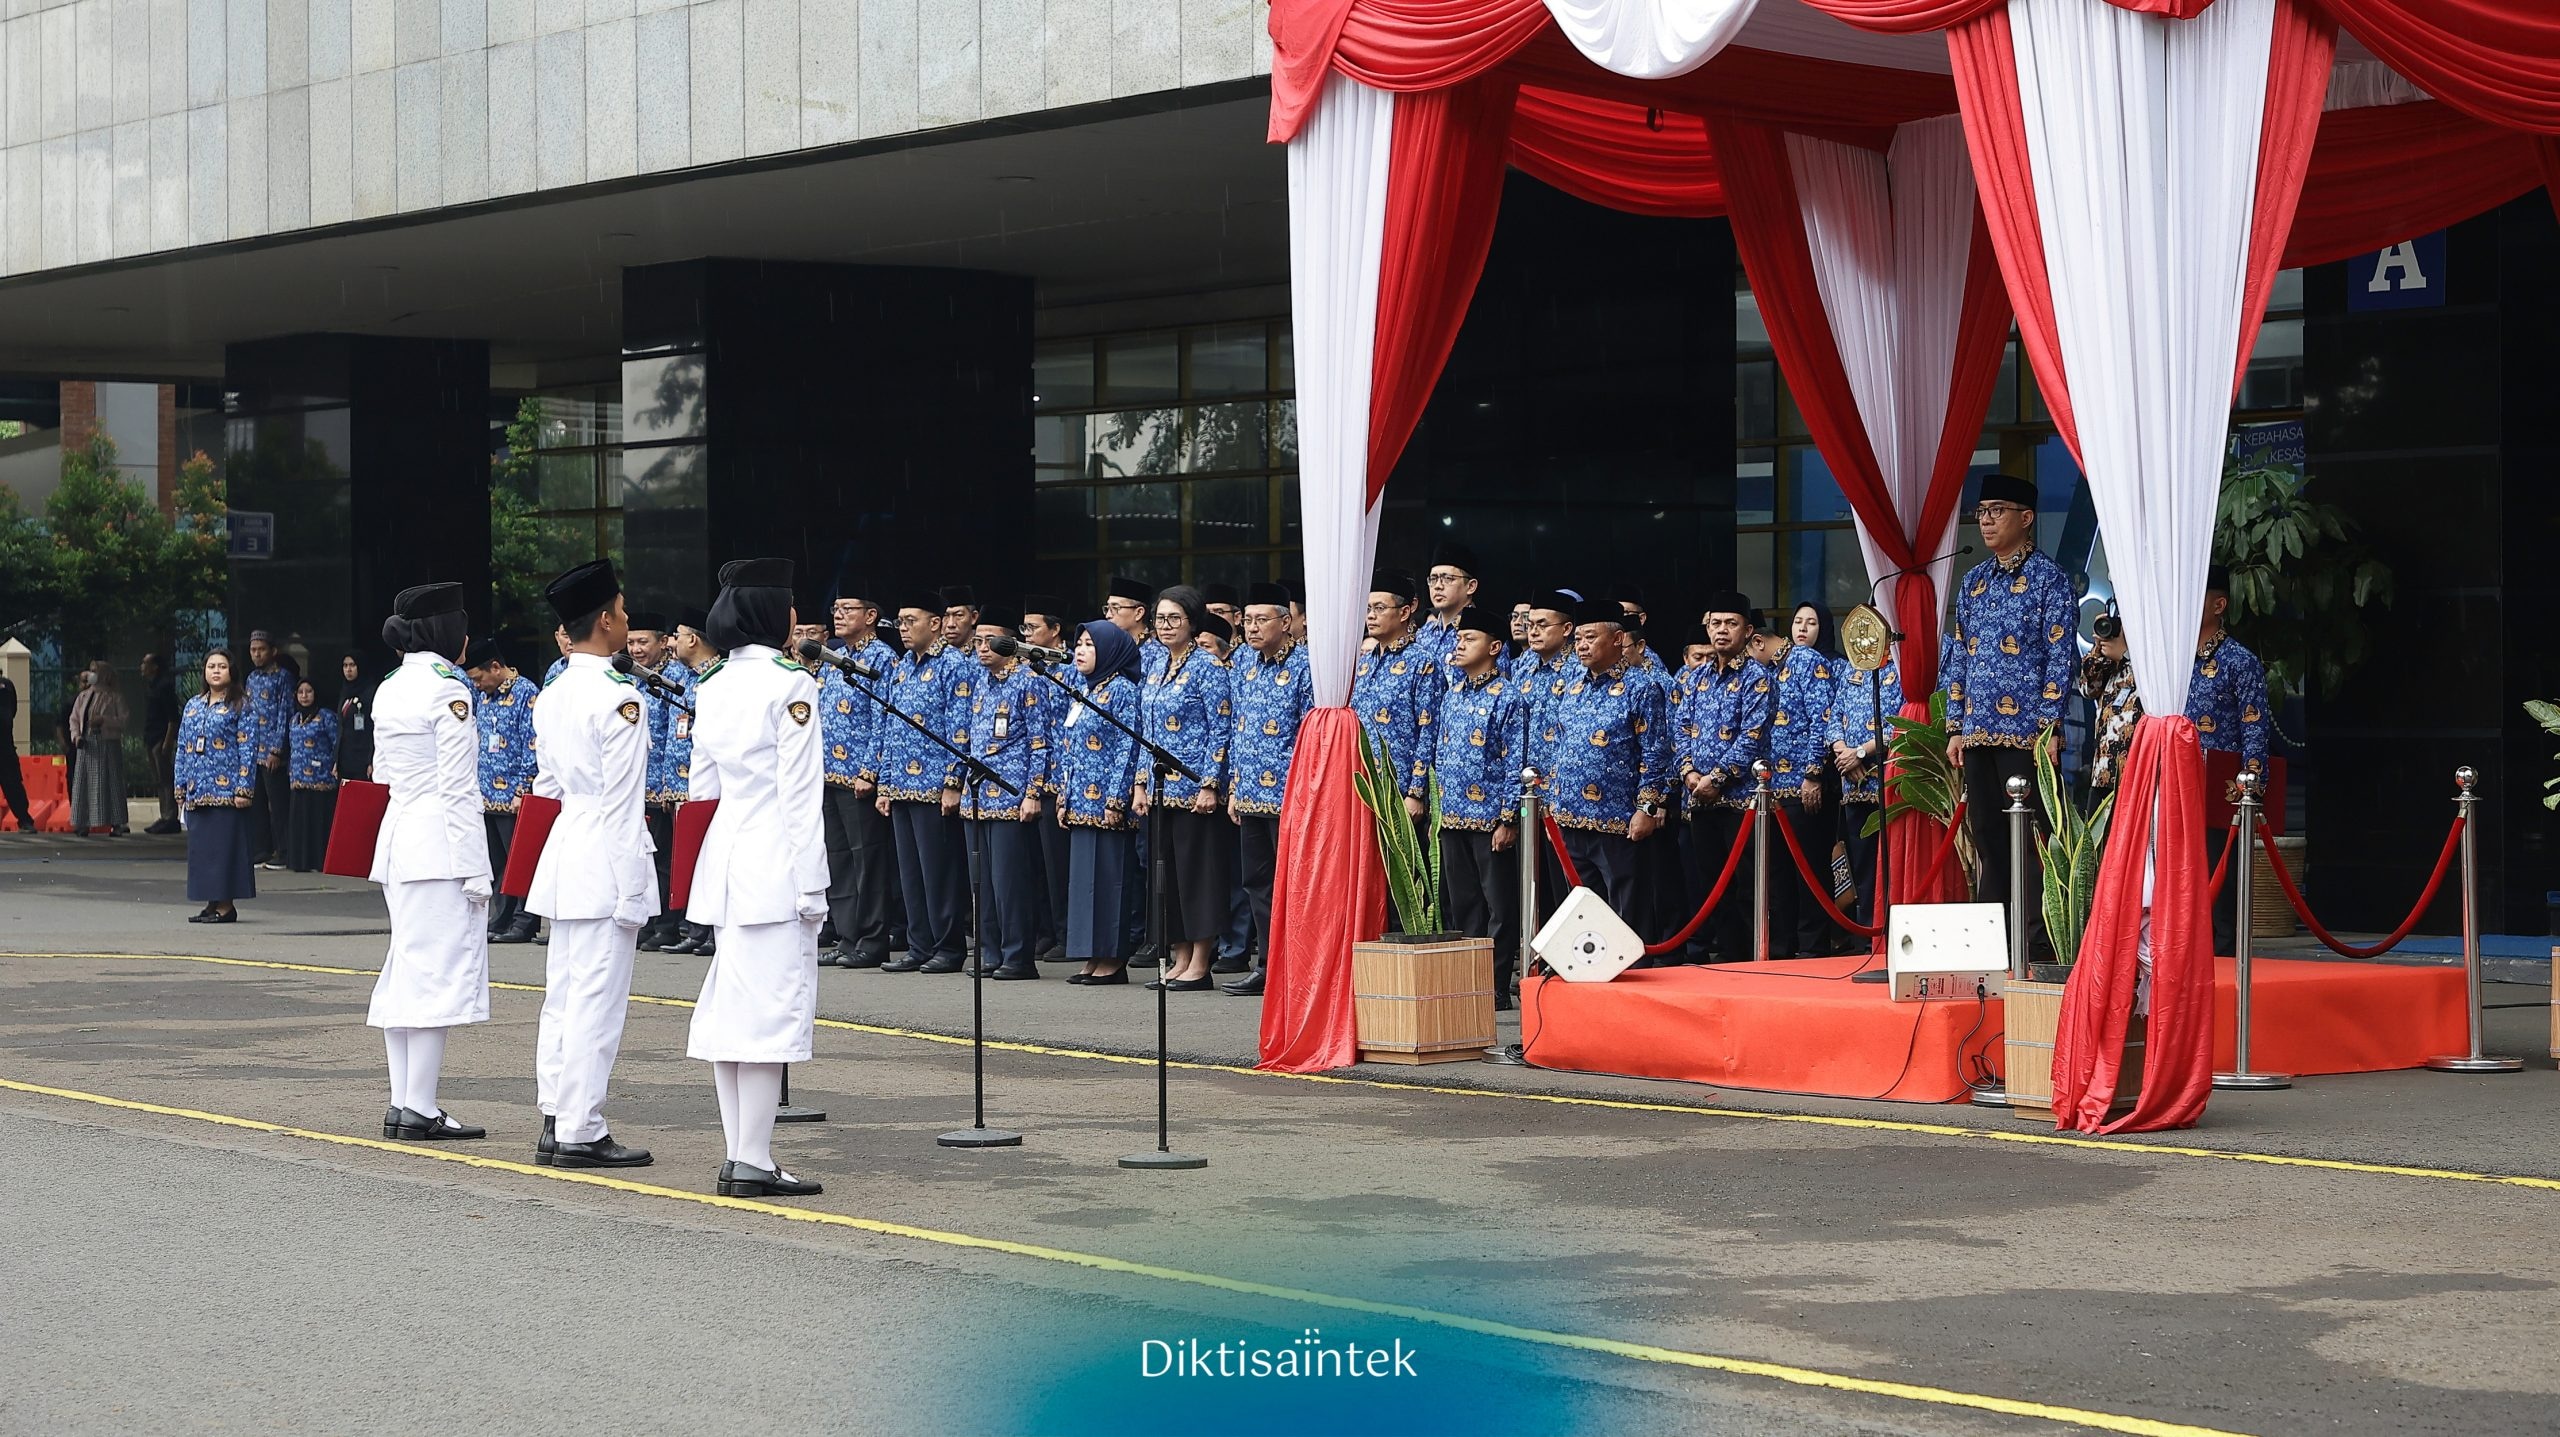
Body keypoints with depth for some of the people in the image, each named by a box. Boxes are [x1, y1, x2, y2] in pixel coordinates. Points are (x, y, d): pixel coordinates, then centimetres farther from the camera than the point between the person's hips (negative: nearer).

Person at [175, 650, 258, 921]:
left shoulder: (240, 705, 0)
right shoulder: (193, 706, 16)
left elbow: (248, 747, -5)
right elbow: (183, 748, 18)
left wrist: (244, 788, -13)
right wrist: (181, 787, 13)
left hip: (226, 788, -6)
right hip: (197, 791, 6)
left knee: (225, 845, -6)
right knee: (201, 846, 6)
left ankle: (226, 905, -4)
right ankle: (212, 902, 12)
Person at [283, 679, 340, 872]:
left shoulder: (326, 717, -3)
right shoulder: (294, 720, 16)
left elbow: (337, 745, -7)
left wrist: (336, 768, -16)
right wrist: (290, 770, 17)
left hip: (321, 780, -6)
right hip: (299, 779, 6)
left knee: (319, 819, -5)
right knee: (299, 819, 5)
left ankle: (319, 861, -3)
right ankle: (301, 860, 10)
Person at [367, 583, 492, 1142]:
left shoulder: (388, 692, 13)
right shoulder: (448, 692, -11)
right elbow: (458, 789, -15)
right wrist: (475, 869, -13)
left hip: (396, 840, 9)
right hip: (440, 844, -9)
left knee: (406, 970, 11)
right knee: (438, 970, -7)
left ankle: (403, 1103, 13)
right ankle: (419, 1109, -8)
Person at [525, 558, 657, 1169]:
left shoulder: (551, 698, 12)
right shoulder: (619, 698, -13)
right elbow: (621, 803, -15)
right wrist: (631, 891, -14)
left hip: (563, 860, 9)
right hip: (605, 865, -9)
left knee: (562, 997, 12)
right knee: (596, 1001, -6)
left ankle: (556, 1124, 16)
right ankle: (581, 1134, -4)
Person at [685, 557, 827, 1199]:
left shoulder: (711, 688, 12)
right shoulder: (790, 685, -11)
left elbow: (703, 786, 16)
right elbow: (800, 793, -14)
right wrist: (811, 882, -12)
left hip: (724, 858, 8)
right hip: (776, 864, -8)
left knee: (730, 1006, 9)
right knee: (773, 1006, -6)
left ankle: (738, 1157, 13)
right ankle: (753, 1163, -7)